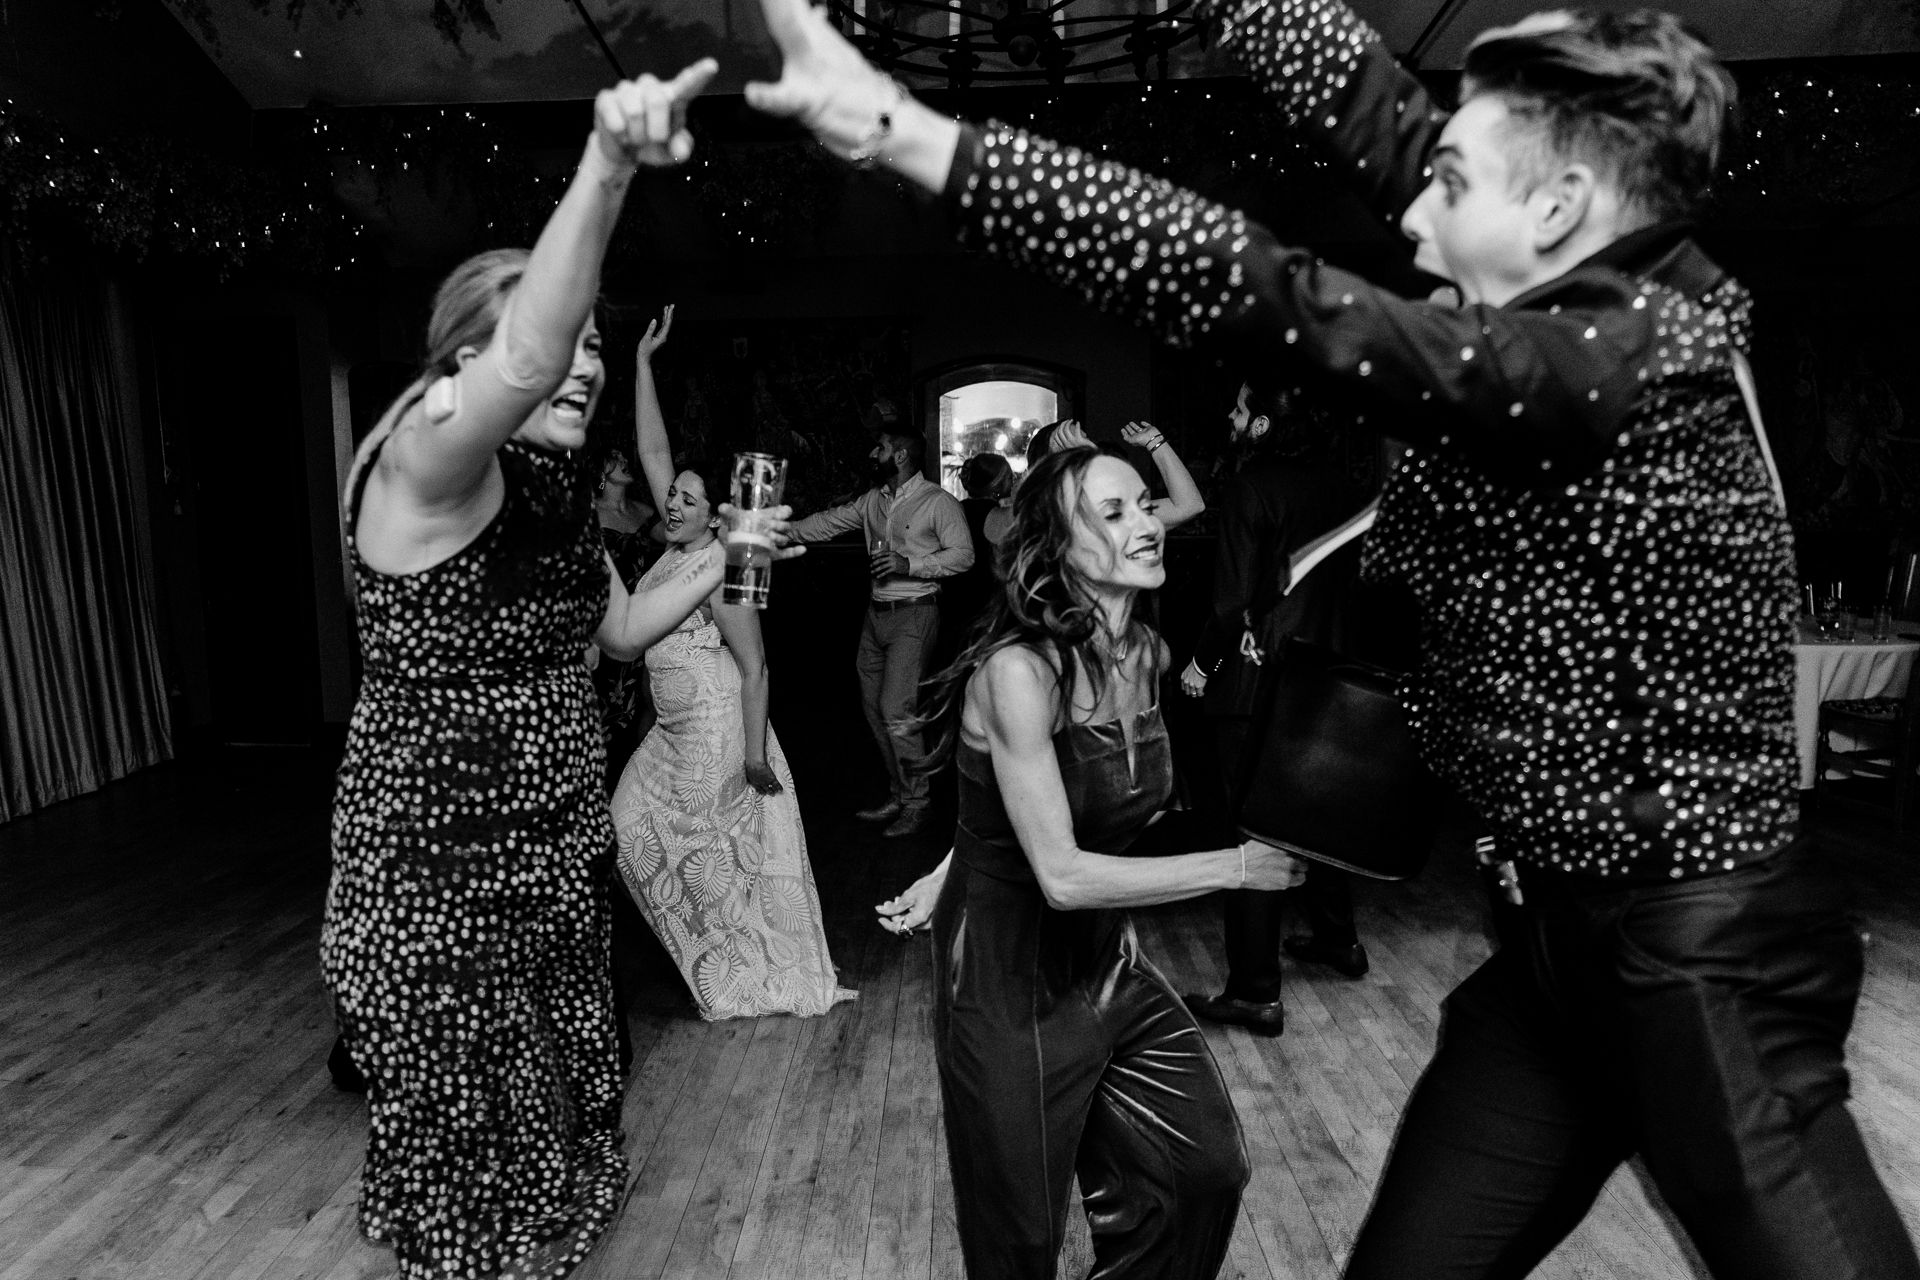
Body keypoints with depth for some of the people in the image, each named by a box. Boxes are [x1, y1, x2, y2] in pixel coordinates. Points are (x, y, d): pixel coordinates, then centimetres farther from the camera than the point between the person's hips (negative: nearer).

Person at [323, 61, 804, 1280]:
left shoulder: (557, 493, 6)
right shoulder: (427, 461, -18)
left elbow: (624, 628, 16)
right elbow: (525, 360, -41)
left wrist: (727, 553, 13)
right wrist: (607, 166, -50)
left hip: (555, 879, 8)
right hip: (438, 894, -8)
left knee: (553, 1146, 25)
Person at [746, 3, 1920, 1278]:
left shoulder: (1618, 360, -23)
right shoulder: (1624, 301, 2)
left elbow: (1270, 301, -31)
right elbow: (1376, 110, 5)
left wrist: (906, 132, -28)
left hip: (1700, 957, -8)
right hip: (1568, 930, 8)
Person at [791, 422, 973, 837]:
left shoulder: (938, 501, -8)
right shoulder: (873, 500, 11)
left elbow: (963, 554, -13)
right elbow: (830, 522, 18)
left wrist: (910, 564, -20)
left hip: (914, 616, -7)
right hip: (877, 612, 8)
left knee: (896, 710, -12)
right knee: (873, 706, 10)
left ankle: (918, 804, 5)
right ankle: (898, 797, 24)